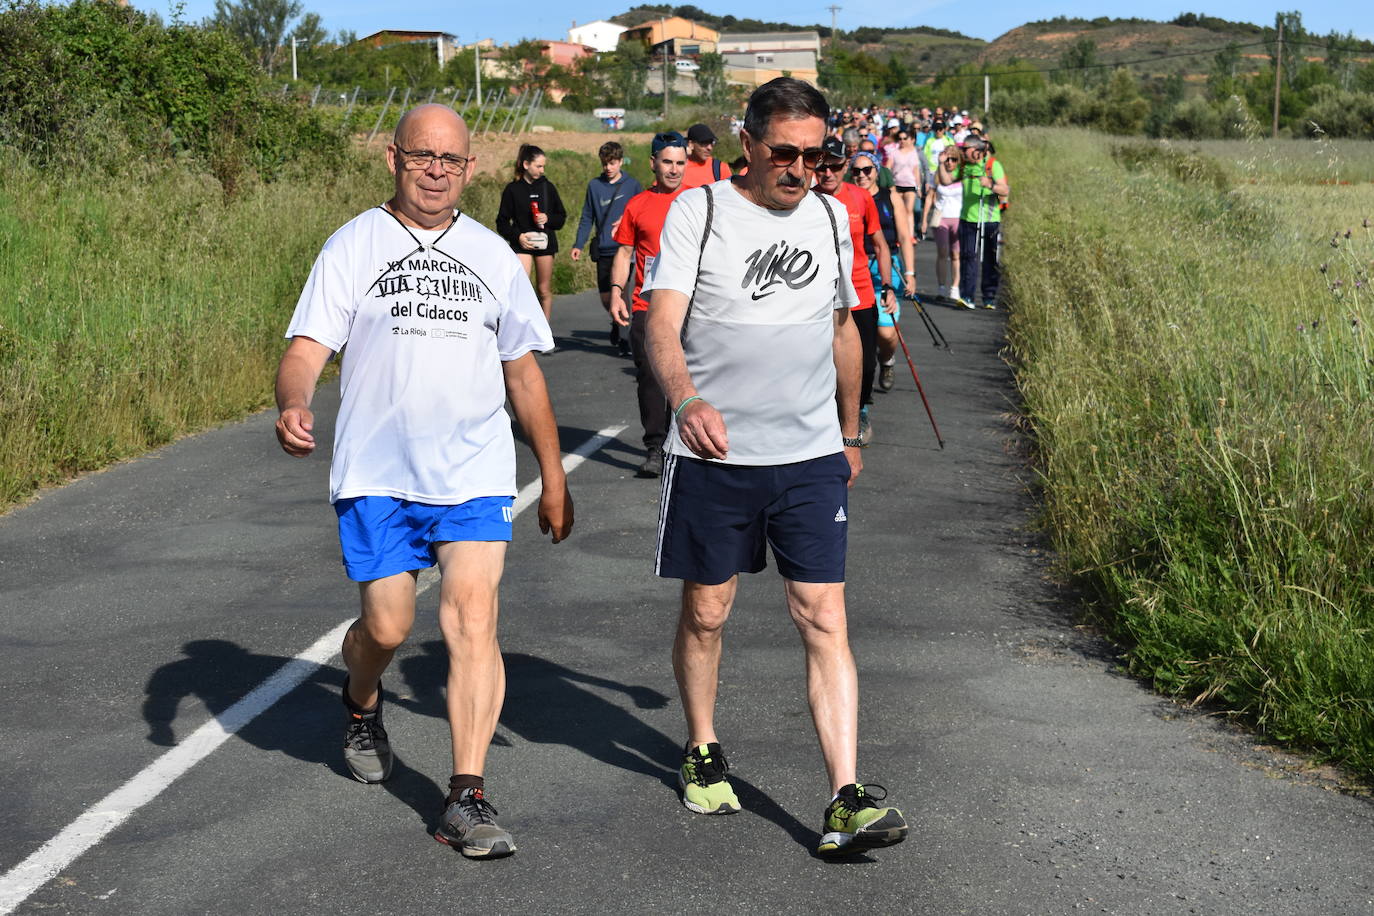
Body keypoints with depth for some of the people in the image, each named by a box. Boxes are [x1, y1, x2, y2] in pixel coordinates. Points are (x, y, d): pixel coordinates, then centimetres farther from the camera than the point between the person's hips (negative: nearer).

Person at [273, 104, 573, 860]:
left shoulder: (491, 254, 11)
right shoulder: (354, 245, 2)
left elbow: (523, 372, 18)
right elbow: (307, 349, -6)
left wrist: (553, 477, 18)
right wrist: (292, 405, -28)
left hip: (475, 473, 1)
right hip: (376, 474, -1)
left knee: (472, 620, -11)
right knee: (386, 626, 2)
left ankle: (466, 798, -7)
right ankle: (362, 705, 39)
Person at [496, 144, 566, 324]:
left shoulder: (547, 187, 6)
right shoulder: (513, 189, -1)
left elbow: (561, 216, 12)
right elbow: (502, 221, 2)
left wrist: (548, 219, -8)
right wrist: (517, 236, -13)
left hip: (545, 242, 3)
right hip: (522, 243, -3)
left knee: (544, 290, 9)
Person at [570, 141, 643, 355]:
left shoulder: (632, 184, 2)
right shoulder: (594, 185, 8)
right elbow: (587, 219, 10)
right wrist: (578, 245, 2)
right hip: (604, 250, 3)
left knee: (620, 292, -11)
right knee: (605, 297, 6)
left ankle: (624, 337, 1)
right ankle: (617, 323, 34)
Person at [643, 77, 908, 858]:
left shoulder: (830, 218, 9)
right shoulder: (698, 212, -4)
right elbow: (663, 324, -13)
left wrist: (850, 433, 26)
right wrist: (686, 399, -33)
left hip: (811, 454, 2)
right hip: (713, 452, -2)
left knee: (824, 618, -5)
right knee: (706, 611, 10)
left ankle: (847, 802, -6)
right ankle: (703, 754, 33)